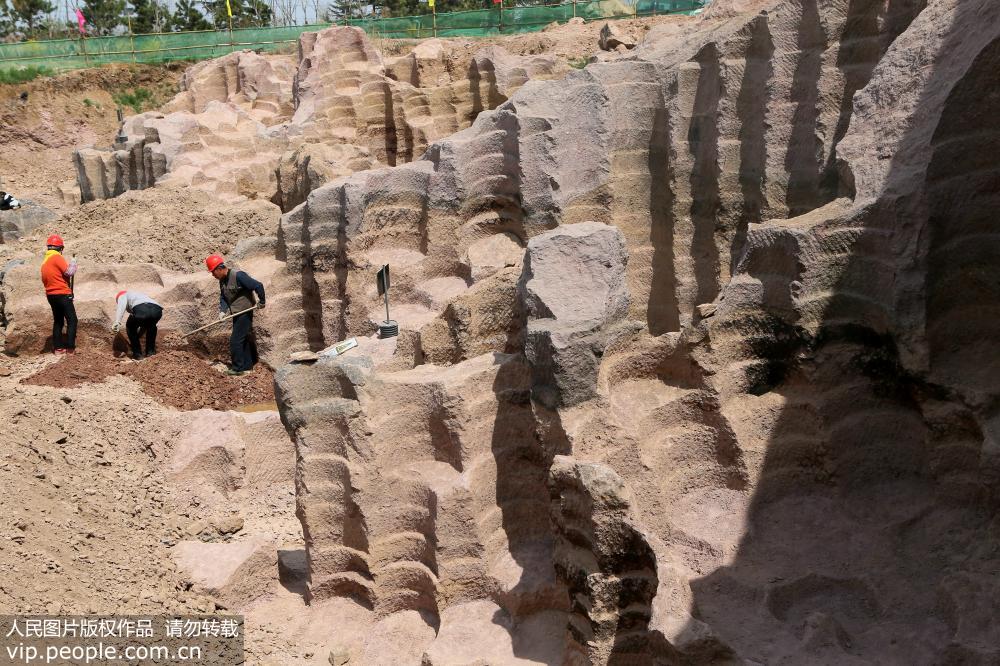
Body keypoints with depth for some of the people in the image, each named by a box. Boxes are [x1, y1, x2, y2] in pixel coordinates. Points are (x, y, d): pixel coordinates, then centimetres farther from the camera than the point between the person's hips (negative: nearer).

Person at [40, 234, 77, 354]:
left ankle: (58, 347, 15)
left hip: (51, 295, 9)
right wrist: (73, 263, -2)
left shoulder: (45, 261, 14)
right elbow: (69, 272, -21)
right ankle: (70, 348, -8)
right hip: (62, 294, -9)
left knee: (58, 321, 15)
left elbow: (45, 280, 17)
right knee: (72, 320, -3)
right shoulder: (57, 257, -14)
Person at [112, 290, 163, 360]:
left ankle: (137, 353, 23)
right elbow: (145, 323, 53)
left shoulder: (122, 296, 30)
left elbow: (121, 306, 3)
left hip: (140, 310, -5)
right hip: (157, 310, 5)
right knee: (151, 326, 39)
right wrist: (138, 336, 63)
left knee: (131, 328, 27)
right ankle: (150, 351, 33)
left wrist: (117, 322, -11)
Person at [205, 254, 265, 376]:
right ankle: (247, 365, 25)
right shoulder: (222, 281, 6)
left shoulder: (238, 276, -22)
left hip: (245, 312, -9)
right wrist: (222, 311, -7)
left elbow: (258, 286, -23)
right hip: (236, 314, 9)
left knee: (235, 340, -8)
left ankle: (238, 368, 1)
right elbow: (223, 297, 10)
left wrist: (261, 302, -15)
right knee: (244, 340, 15)